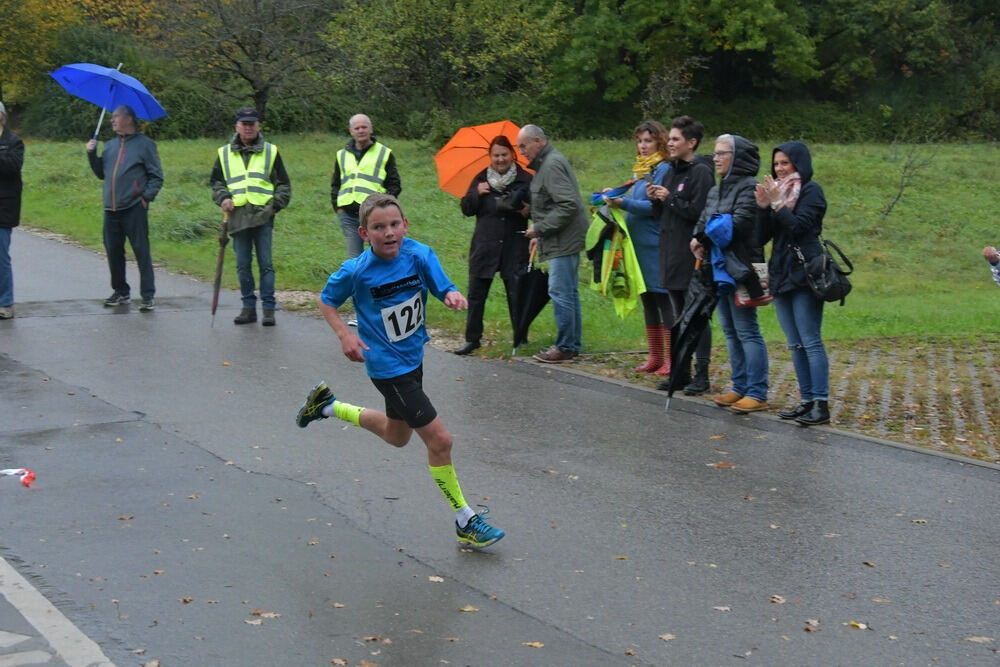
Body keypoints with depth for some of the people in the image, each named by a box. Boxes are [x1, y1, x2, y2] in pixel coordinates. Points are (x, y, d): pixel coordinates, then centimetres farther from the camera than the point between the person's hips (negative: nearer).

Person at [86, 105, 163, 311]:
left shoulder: (145, 144, 1)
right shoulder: (110, 145, 18)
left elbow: (157, 176, -1)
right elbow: (101, 173, 21)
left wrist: (147, 197, -11)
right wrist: (92, 155, 8)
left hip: (134, 208, -6)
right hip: (111, 209, 6)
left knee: (141, 251, -7)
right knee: (113, 251, 9)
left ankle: (148, 296, -5)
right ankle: (121, 292, 22)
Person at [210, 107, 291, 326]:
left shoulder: (271, 151, 9)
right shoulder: (225, 153, 12)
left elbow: (284, 184, 10)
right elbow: (216, 181, 18)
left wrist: (275, 205, -4)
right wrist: (223, 198, -1)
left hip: (263, 217, -2)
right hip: (238, 217, 2)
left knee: (266, 264, -4)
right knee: (243, 265, 5)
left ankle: (269, 308, 0)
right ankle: (248, 307, 13)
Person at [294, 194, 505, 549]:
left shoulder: (419, 254, -12)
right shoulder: (356, 271, -19)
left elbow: (443, 288, -10)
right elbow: (327, 300, -3)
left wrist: (453, 296, -33)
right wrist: (345, 335, -17)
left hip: (413, 355, 6)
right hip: (387, 366, -6)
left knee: (396, 435, 27)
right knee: (439, 439, -9)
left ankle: (328, 405, 45)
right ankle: (465, 521, 5)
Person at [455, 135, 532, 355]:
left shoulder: (525, 179, 0)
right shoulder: (481, 179, 7)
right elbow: (467, 209, 7)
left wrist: (528, 210, -20)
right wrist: (477, 193, -10)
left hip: (515, 247, -2)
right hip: (484, 246, 2)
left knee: (517, 294, 2)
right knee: (476, 293, 4)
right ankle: (472, 338, 13)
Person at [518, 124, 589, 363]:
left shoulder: (552, 165, -16)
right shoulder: (547, 162, 17)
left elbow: (568, 205, -24)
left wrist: (539, 228, -18)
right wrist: (540, 234, 16)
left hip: (564, 240, -11)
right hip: (566, 238, 11)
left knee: (560, 292, -8)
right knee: (569, 292, 13)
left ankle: (565, 347, -3)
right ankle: (572, 344, 19)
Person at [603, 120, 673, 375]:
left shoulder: (664, 169, -10)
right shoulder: (641, 169, 17)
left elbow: (656, 206, -18)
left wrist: (623, 203, -24)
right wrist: (617, 197, 6)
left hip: (655, 245, -9)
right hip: (639, 243, 9)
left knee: (662, 298, -6)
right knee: (647, 299, 13)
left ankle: (671, 359, -1)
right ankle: (655, 356, 20)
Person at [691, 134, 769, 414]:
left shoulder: (749, 187, -11)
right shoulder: (716, 191, 18)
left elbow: (739, 224, -20)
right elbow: (702, 222, 13)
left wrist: (704, 237, -10)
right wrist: (699, 240, -10)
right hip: (719, 268, 9)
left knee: (747, 332, -8)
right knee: (730, 332, 13)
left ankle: (757, 394, -5)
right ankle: (740, 387, 21)